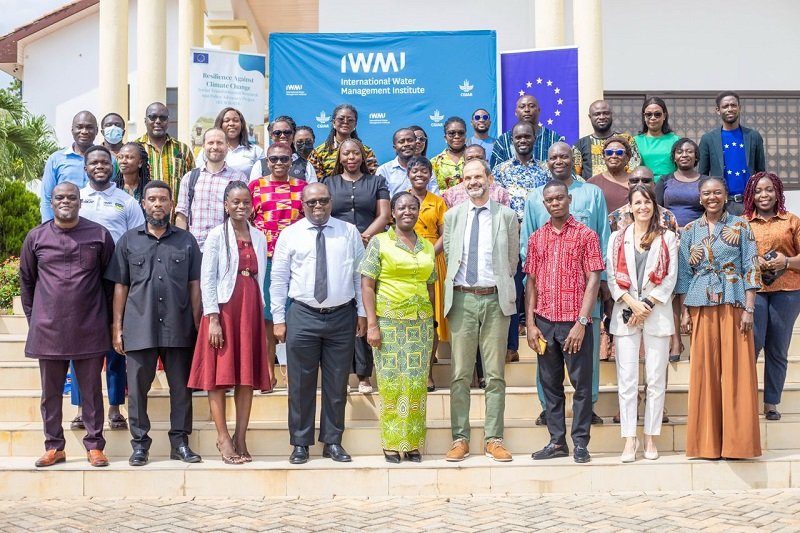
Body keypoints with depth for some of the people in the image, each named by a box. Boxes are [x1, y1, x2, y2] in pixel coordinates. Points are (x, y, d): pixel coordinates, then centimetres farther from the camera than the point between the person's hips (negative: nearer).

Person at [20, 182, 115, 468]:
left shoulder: (99, 235, 1)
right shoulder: (36, 237, 5)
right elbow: (26, 280, 12)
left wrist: (108, 319, 5)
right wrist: (33, 317, 9)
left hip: (90, 329, -2)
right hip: (48, 329, 2)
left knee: (91, 390, 5)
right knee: (50, 392, 9)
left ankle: (94, 446, 13)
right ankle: (54, 447, 19)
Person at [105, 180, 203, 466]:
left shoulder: (186, 241, 9)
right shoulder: (129, 241, 8)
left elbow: (194, 285, 8)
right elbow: (120, 286, 8)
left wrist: (198, 324, 1)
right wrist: (117, 328, 2)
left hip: (179, 328, 0)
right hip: (139, 328, 0)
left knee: (181, 387, 5)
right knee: (137, 387, 4)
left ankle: (180, 442, 14)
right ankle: (140, 443, 14)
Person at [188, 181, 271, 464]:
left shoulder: (259, 237, 10)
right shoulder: (217, 235, -3)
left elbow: (261, 277, 12)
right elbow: (207, 279, -6)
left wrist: (261, 313, 7)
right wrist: (213, 319, -12)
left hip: (251, 310, 4)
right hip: (223, 308, -4)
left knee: (248, 376, 4)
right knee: (220, 374, -2)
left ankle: (240, 438, 11)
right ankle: (223, 438, 4)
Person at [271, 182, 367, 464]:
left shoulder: (349, 232, 6)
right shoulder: (290, 235, 3)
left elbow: (360, 275, 8)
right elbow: (279, 279, 3)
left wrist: (362, 313, 4)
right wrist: (279, 319, -1)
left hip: (342, 316, 1)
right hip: (303, 316, -1)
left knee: (337, 383, 8)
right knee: (301, 383, 3)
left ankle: (333, 442, 19)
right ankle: (300, 444, 14)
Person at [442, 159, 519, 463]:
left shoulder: (507, 216, 5)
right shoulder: (452, 216, 10)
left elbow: (512, 260, 9)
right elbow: (449, 258, 13)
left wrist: (500, 286, 8)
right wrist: (452, 293, 9)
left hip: (495, 299, -1)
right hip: (462, 298, 1)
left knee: (495, 374, 3)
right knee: (459, 374, 2)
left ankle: (493, 440, 8)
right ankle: (460, 439, 8)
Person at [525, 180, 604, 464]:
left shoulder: (586, 235, -1)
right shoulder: (536, 238, 11)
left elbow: (593, 280, -6)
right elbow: (531, 282, 11)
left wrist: (581, 322, -13)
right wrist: (530, 323, 2)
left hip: (575, 322, -4)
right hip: (545, 322, 4)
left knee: (581, 383, 0)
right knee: (550, 384, 9)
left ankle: (580, 443, 8)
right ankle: (557, 441, 17)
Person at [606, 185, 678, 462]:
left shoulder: (667, 238, 8)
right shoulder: (617, 238, 12)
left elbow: (670, 277, 2)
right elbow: (612, 277, 5)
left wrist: (648, 304, -8)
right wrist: (631, 303, -9)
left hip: (657, 313, -1)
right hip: (625, 314, 1)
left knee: (656, 379, 1)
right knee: (627, 379, -3)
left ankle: (651, 437, 9)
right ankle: (629, 440, 1)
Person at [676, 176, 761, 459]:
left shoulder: (740, 226, 4)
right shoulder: (690, 230, 10)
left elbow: (751, 268, 0)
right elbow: (684, 273, 9)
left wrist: (749, 309, -8)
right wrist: (684, 312, 3)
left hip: (733, 305, -2)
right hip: (701, 307, 2)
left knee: (736, 371, -2)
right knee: (704, 372, 3)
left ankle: (736, 440, 6)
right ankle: (708, 441, 11)